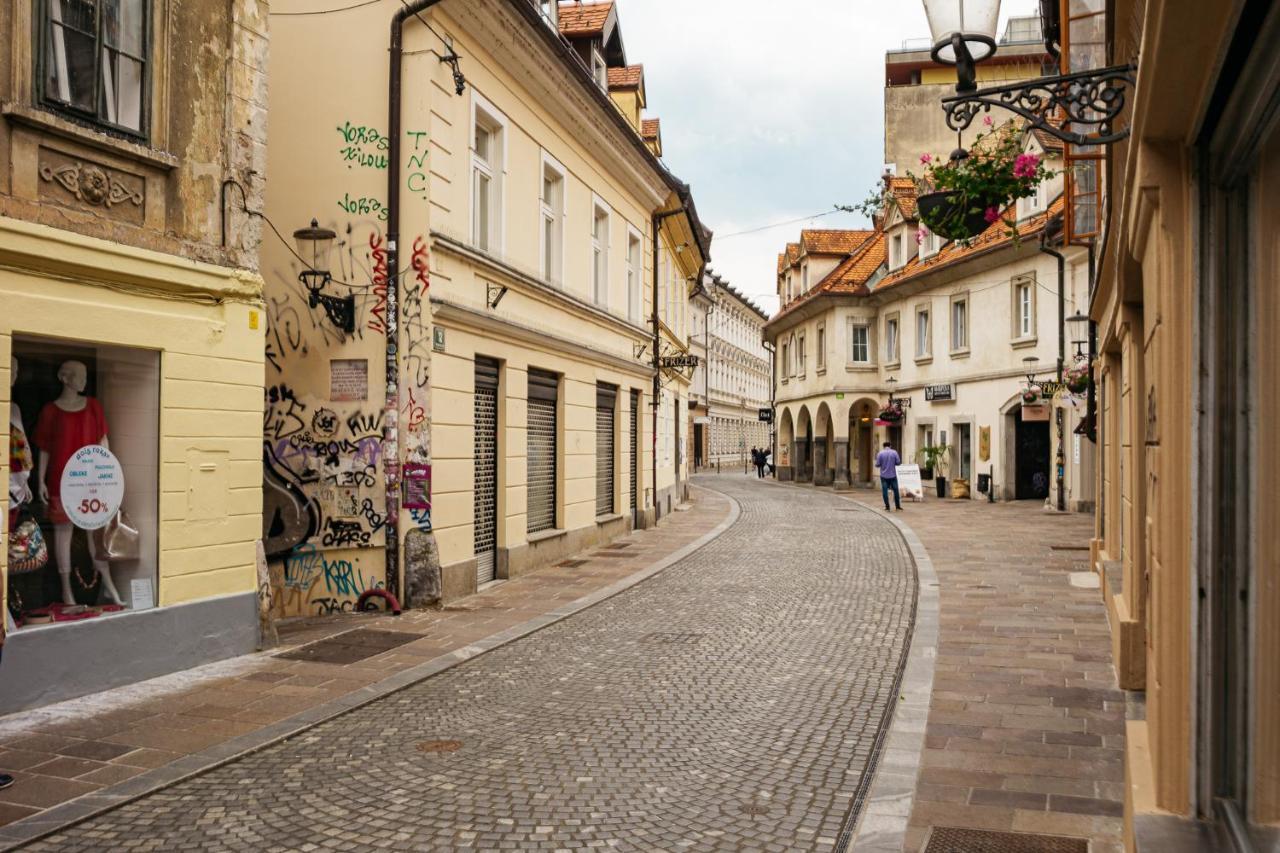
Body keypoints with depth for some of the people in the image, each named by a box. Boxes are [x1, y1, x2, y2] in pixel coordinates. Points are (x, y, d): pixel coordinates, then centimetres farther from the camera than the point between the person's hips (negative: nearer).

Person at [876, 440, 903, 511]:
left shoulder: (880, 453, -5)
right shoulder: (894, 452, -3)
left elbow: (877, 465, -6)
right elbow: (898, 462, -3)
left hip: (884, 476, -1)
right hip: (893, 475, 1)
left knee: (885, 491, 4)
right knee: (896, 491, 10)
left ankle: (887, 507, 3)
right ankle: (898, 507, 15)